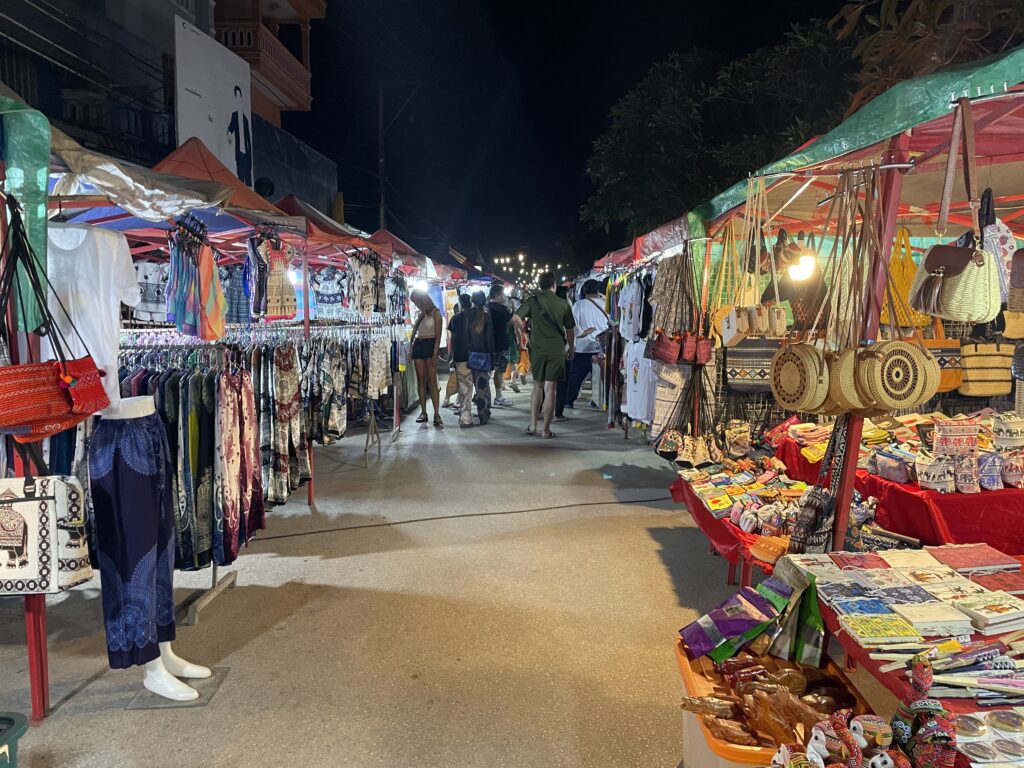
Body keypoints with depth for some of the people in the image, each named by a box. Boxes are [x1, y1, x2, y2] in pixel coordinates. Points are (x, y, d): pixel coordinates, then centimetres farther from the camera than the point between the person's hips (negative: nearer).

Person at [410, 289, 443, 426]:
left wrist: (435, 353, -16)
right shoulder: (420, 313, 15)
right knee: (421, 380, 3)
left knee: (432, 381, -11)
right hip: (418, 345, 6)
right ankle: (423, 412, 6)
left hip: (430, 345, -6)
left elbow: (438, 335, -9)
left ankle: (437, 414, -13)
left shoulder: (435, 312, -4)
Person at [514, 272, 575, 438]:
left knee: (538, 386, 17)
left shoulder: (532, 301, -1)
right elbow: (570, 329, 6)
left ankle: (532, 425, 15)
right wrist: (571, 348, 22)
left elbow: (516, 318, -12)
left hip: (537, 349, 1)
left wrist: (526, 330, 6)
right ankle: (546, 429, 3)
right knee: (550, 389, 0)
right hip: (557, 350, -1)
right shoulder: (563, 304, -1)